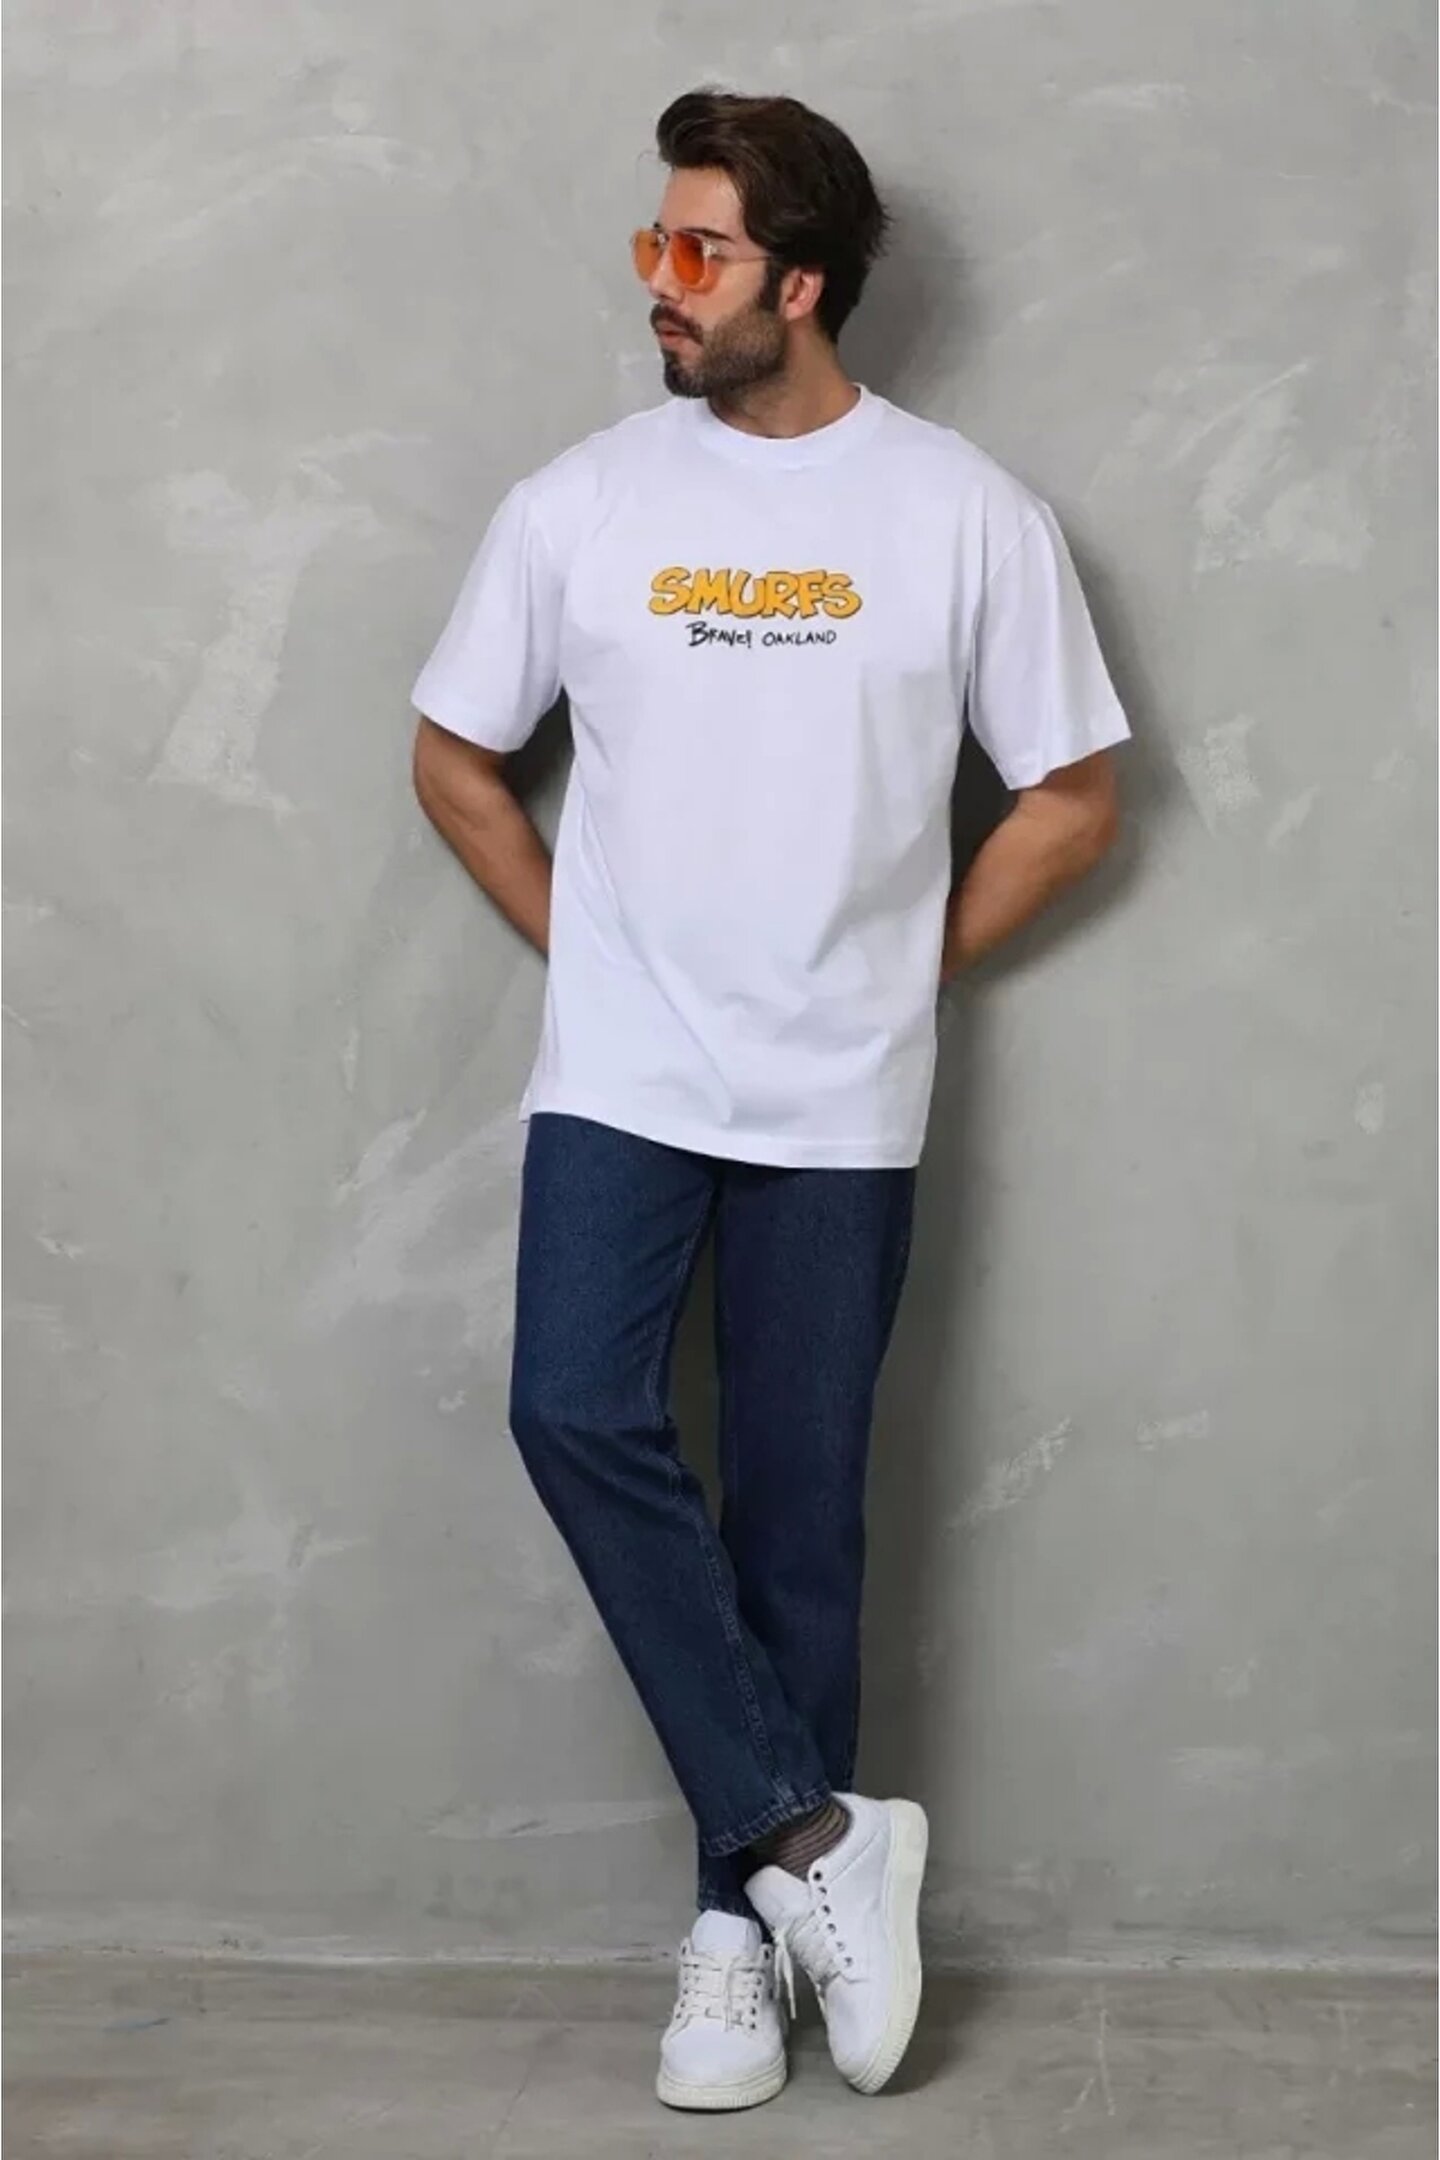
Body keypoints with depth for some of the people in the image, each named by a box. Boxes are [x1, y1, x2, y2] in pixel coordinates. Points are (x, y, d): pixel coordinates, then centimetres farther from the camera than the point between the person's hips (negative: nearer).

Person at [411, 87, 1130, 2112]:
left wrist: (906, 962, 1)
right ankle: (817, 1833, -2)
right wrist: (590, 946, 5)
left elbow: (1075, 797, 5)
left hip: (839, 1104, -1)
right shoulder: (579, 501, 1)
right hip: (617, 1082, 1)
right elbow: (457, 760, 12)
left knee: (796, 1507, 4)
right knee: (580, 1418, -17)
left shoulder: (963, 513, -3)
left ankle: (746, 1914, 19)